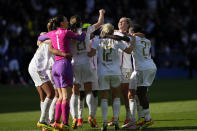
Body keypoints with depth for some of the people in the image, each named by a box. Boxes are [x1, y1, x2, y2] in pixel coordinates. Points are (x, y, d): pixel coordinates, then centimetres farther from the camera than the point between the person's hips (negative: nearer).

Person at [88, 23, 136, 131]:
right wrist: (133, 42, 24)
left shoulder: (97, 42, 1)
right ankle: (115, 121, 6)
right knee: (116, 96, 14)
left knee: (104, 98, 5)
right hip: (115, 72, 0)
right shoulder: (116, 41, 2)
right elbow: (128, 50, 8)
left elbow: (91, 54, -13)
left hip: (102, 72, 0)